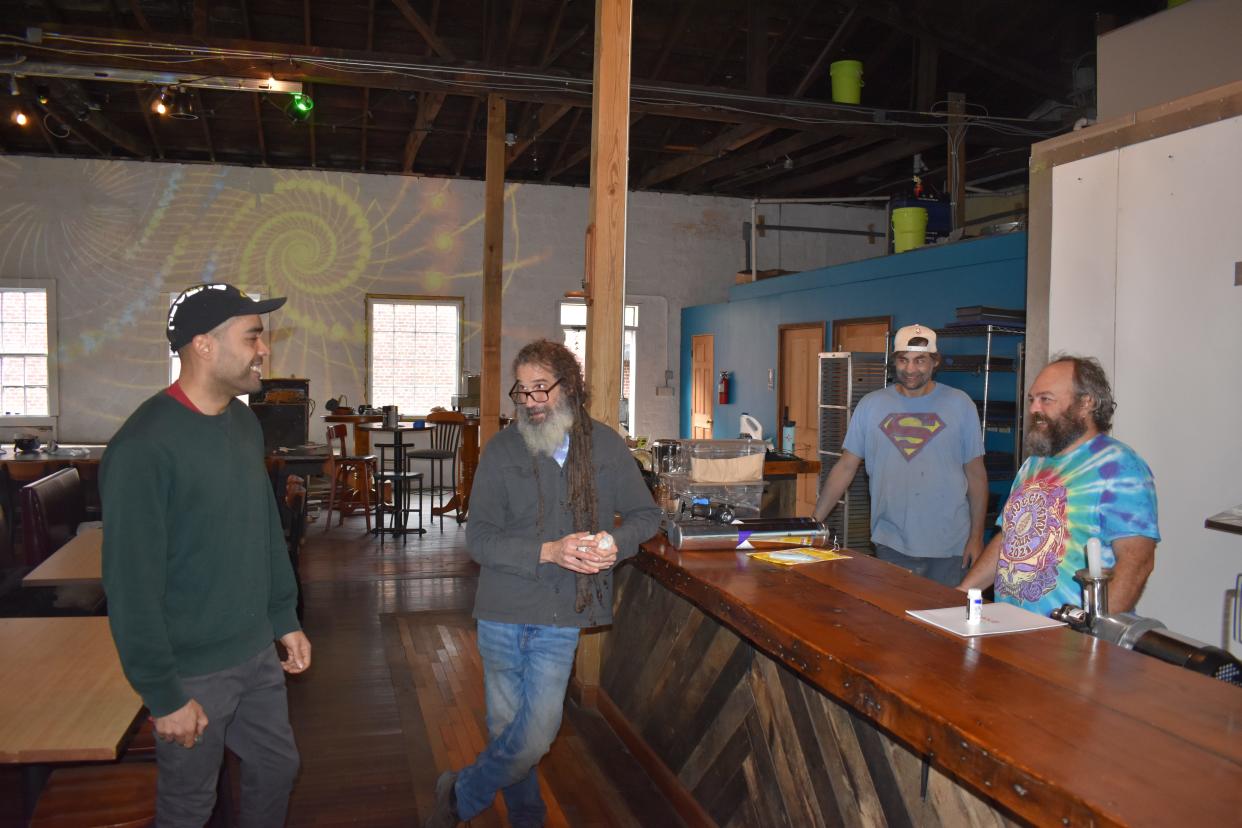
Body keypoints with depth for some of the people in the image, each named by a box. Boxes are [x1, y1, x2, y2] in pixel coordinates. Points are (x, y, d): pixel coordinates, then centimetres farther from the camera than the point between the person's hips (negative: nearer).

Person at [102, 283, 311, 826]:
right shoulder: (144, 445, -23)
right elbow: (131, 584, -21)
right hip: (192, 670, -7)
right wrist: (164, 695, -17)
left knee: (277, 768, 20)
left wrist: (285, 618, 13)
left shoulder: (244, 423, 2)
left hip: (256, 654, 7)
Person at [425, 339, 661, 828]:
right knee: (507, 729, 10)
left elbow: (646, 515, 9)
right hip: (503, 611, 0)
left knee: (535, 736, -4)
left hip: (560, 619, 0)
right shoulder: (502, 449, -3)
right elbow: (478, 538, -8)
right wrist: (548, 551, -21)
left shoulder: (605, 444, 2)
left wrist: (615, 541, -13)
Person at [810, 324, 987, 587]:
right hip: (891, 544, 1)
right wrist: (814, 521, -1)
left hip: (948, 546, 0)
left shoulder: (959, 405, 1)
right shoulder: (871, 405, 3)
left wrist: (976, 536, 1)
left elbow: (975, 473, 4)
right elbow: (846, 467, 4)